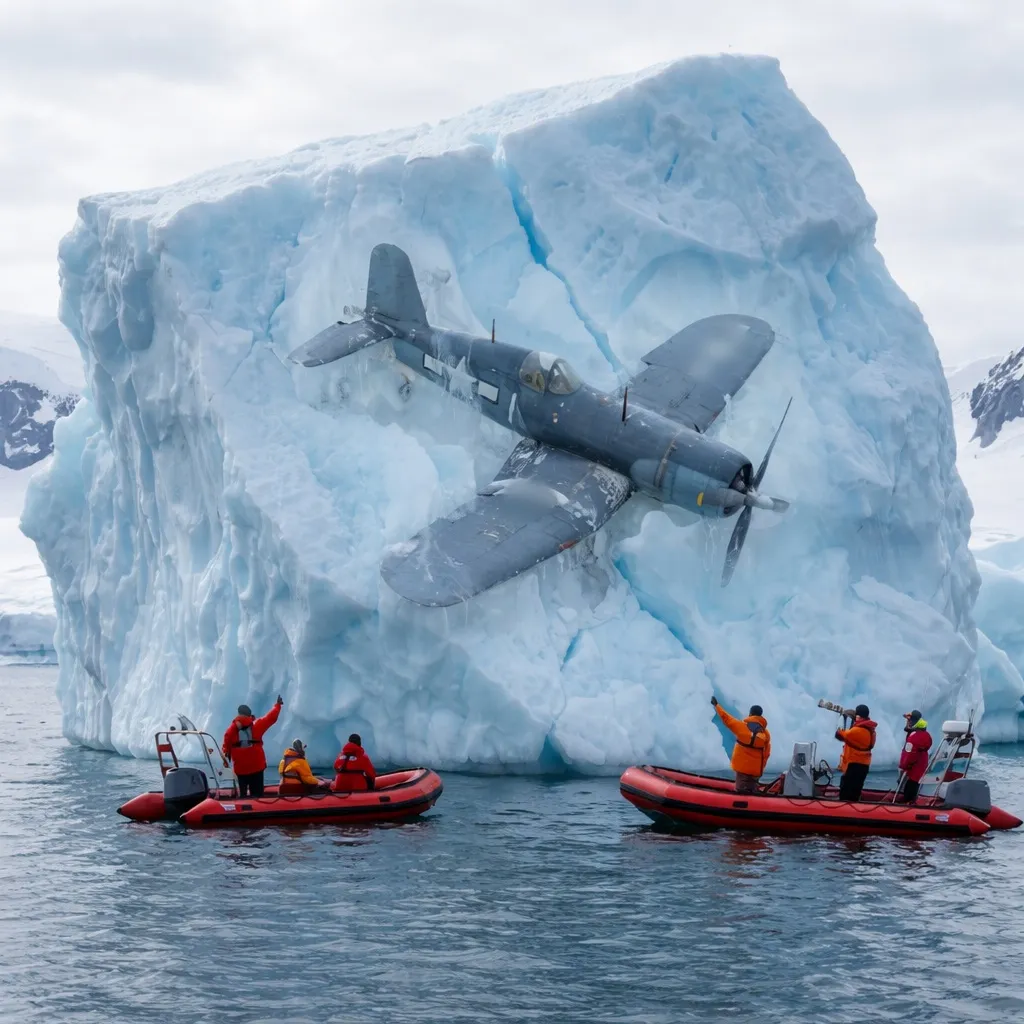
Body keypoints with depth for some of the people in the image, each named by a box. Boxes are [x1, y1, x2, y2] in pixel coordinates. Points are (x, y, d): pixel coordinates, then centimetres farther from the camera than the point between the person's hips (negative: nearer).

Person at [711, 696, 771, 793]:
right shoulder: (766, 733, 1)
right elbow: (766, 753, 2)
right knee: (751, 791, 11)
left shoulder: (742, 726, -7)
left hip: (742, 766, -3)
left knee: (742, 792, -2)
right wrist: (761, 767, 12)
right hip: (756, 769, 3)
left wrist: (716, 705, 16)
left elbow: (726, 718, 2)